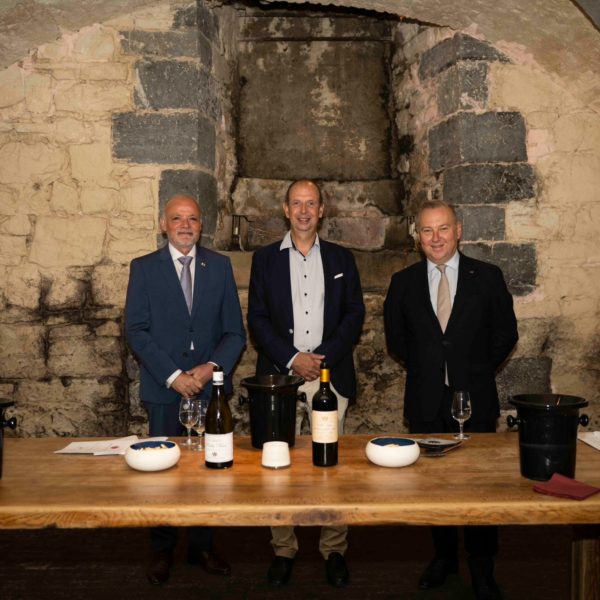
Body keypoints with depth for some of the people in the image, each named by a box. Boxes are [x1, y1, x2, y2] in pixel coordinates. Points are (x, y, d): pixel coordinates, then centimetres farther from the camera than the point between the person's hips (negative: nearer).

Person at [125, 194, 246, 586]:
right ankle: (163, 551, 25)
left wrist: (211, 368, -12)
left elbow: (235, 332, 4)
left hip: (210, 387, 1)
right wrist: (173, 376, -13)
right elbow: (136, 330, -4)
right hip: (164, 389, -1)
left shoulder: (220, 267, 6)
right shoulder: (144, 268, 2)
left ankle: (202, 547, 26)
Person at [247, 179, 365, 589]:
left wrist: (322, 356, -8)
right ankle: (284, 550, 17)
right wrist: (291, 358, -9)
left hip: (330, 374, 1)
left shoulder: (341, 259, 10)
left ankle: (335, 550, 17)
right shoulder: (265, 259, 8)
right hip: (280, 374, 0)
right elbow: (257, 319, 2)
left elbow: (355, 314, 5)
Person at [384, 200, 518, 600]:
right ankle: (445, 556, 32)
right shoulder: (404, 282, 3)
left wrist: (477, 370, 3)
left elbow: (506, 333, 5)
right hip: (425, 402, 2)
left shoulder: (487, 277, -1)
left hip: (475, 400, -1)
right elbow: (396, 338, 12)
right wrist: (425, 368, 7)